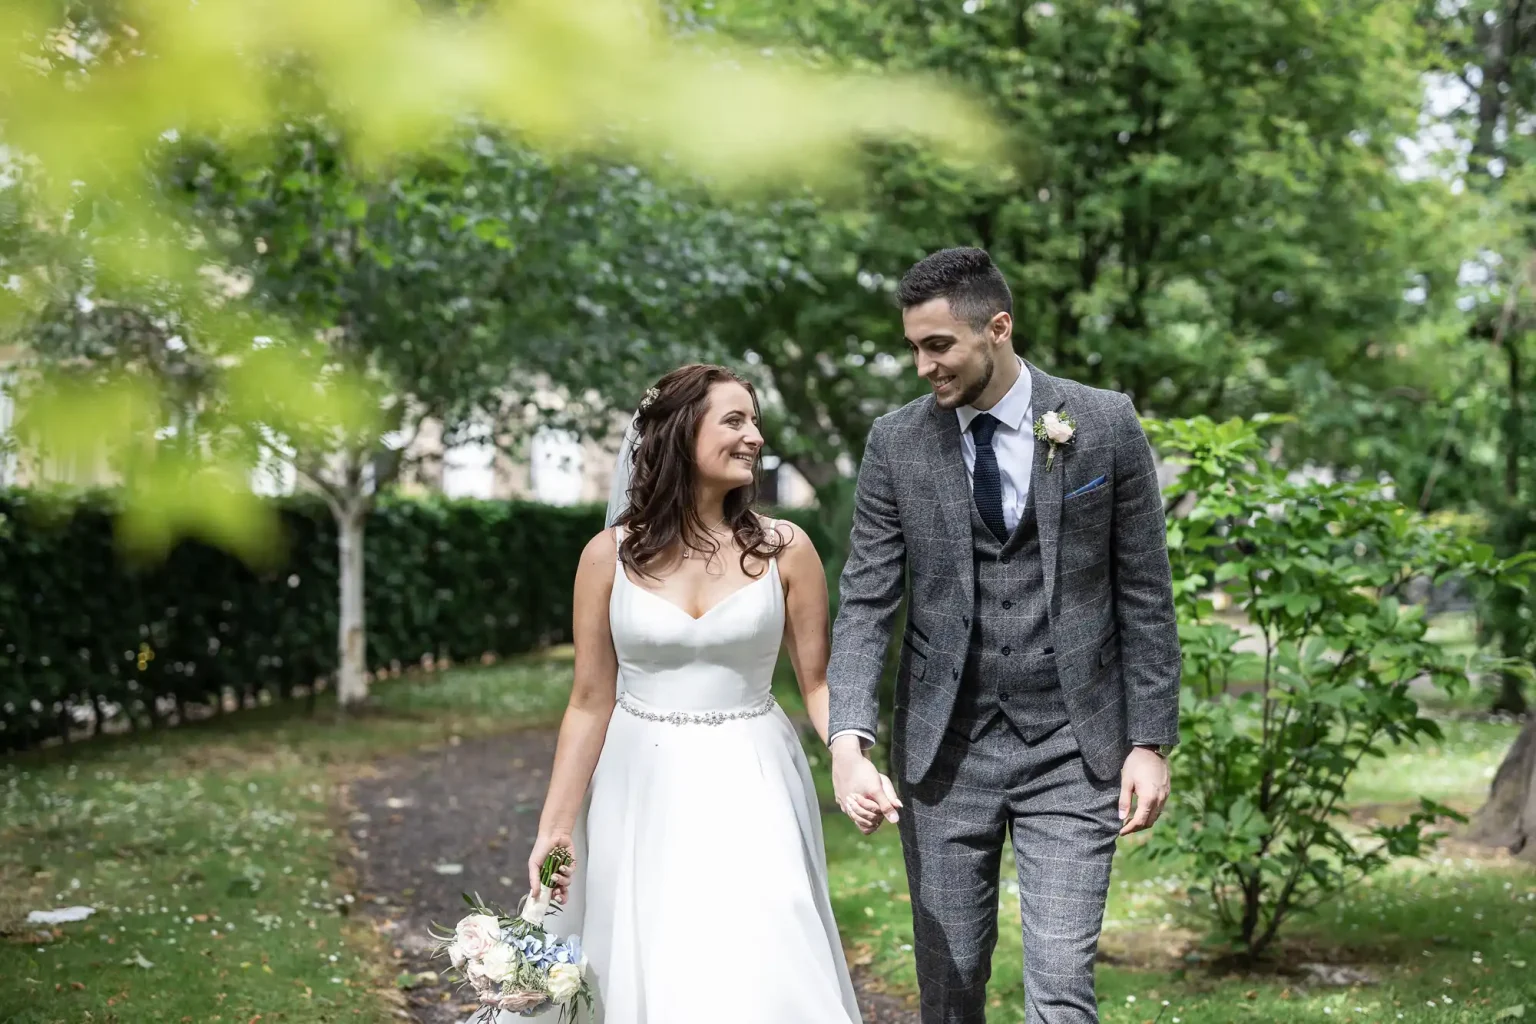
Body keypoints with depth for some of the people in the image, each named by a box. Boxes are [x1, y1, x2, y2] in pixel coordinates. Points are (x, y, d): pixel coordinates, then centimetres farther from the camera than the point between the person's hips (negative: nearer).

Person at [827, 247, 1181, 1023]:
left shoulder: (1106, 425, -4)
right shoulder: (896, 443, -1)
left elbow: (1145, 595, 0)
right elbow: (865, 604, -3)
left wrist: (1151, 742, -3)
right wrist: (848, 739, -17)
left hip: (1072, 750, -2)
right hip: (944, 748, 2)